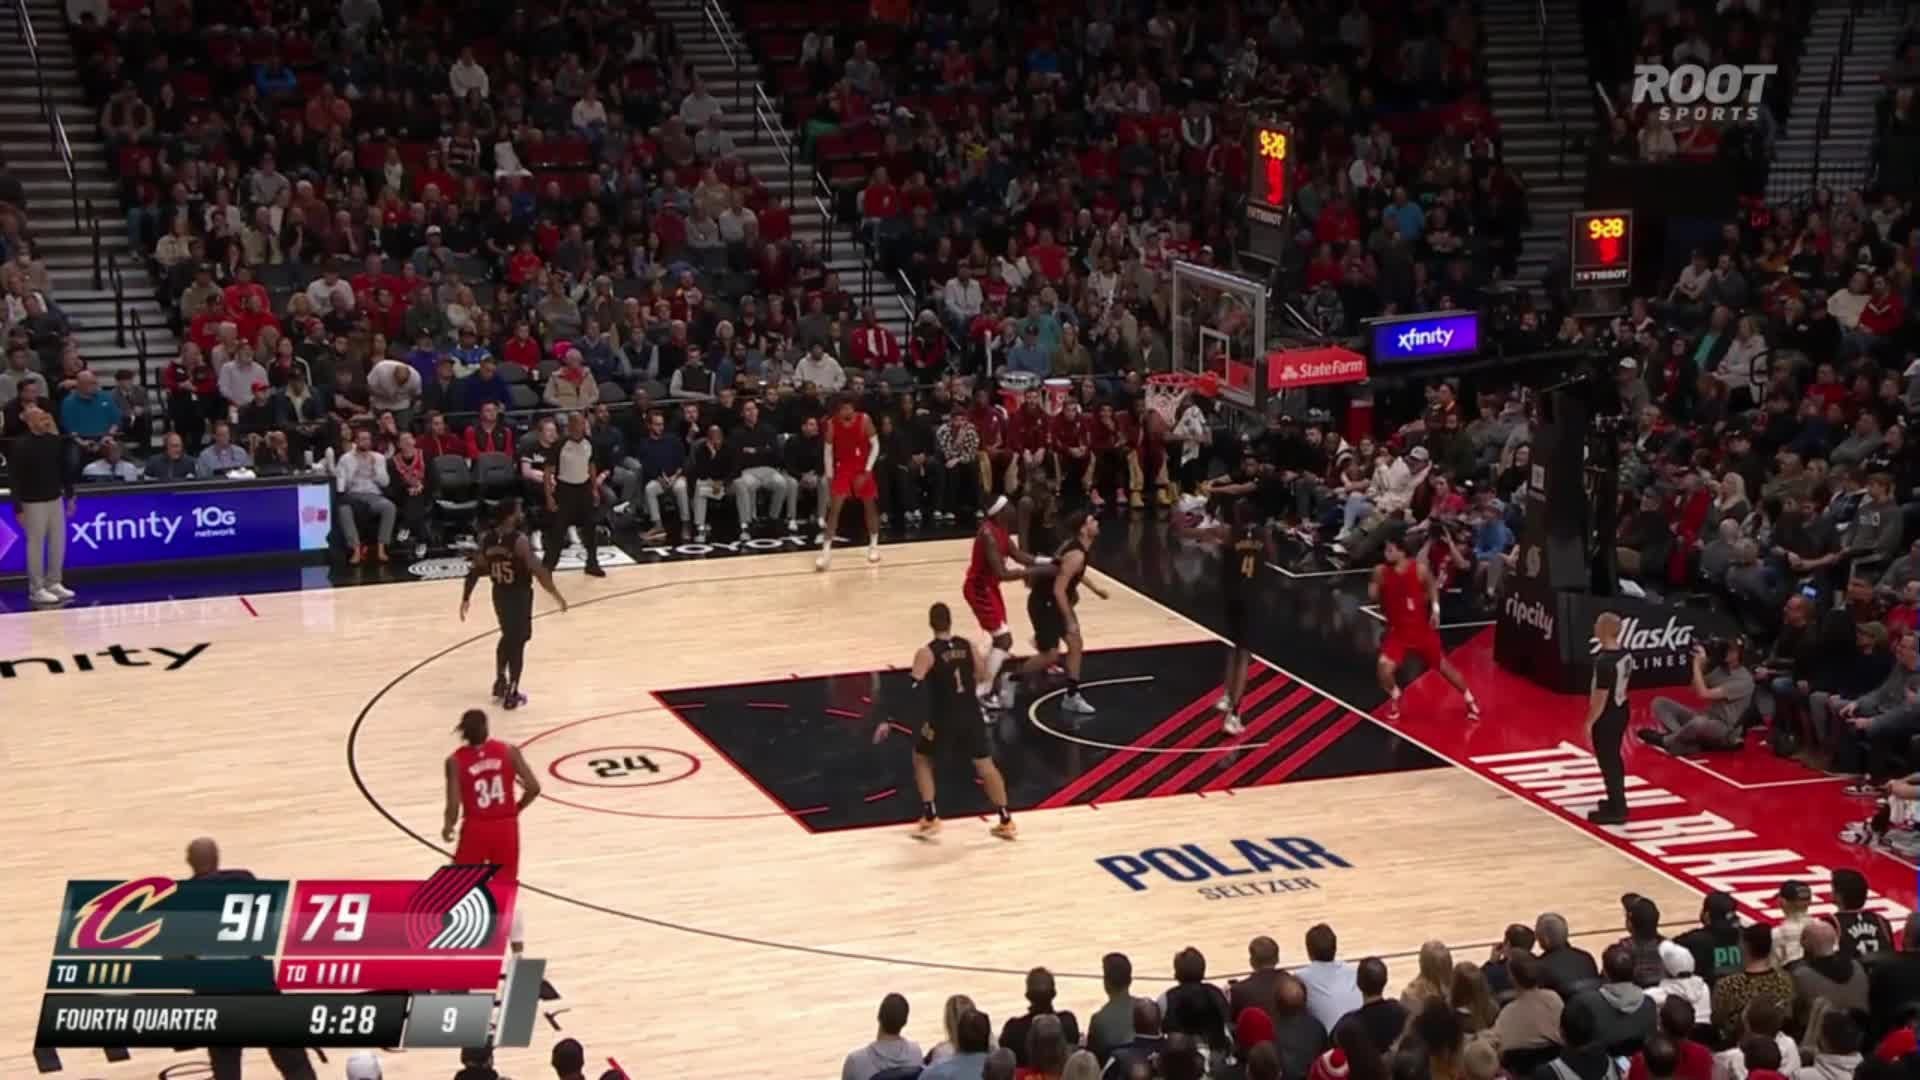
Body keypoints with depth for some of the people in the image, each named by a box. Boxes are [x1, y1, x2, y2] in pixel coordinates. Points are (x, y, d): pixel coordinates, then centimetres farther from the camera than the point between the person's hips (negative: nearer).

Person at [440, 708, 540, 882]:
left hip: (475, 829, -1)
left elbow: (454, 805, -13)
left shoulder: (456, 761, -11)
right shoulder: (509, 751, -7)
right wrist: (515, 809, 9)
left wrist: (448, 827, 8)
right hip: (506, 827, 1)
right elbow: (533, 787, -10)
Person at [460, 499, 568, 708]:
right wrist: (556, 595, -13)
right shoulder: (520, 540, -23)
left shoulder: (486, 538, -6)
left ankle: (500, 682, 33)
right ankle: (512, 694, 11)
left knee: (509, 636, 27)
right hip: (519, 594, -6)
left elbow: (474, 570, 0)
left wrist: (466, 597, 11)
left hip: (499, 593, 6)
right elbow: (537, 570, -23)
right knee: (518, 641, 6)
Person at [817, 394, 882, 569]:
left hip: (862, 469, 0)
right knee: (834, 507, -11)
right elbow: (828, 451, -2)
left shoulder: (864, 420, -15)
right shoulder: (831, 424, -12)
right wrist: (829, 477, -6)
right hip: (842, 468, 0)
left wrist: (867, 471, -14)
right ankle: (826, 550, -12)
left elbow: (875, 445, -8)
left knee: (870, 505, 9)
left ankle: (874, 545, 25)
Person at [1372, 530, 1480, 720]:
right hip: (1397, 631, 0)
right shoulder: (1382, 572, -12)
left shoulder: (1419, 569, -13)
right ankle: (1395, 698, 12)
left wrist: (1435, 608, -3)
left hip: (1421, 629, 0)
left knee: (1443, 666, 12)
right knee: (1385, 667, -20)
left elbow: (1432, 585, 7)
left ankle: (1469, 699, 34)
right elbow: (1374, 597, -6)